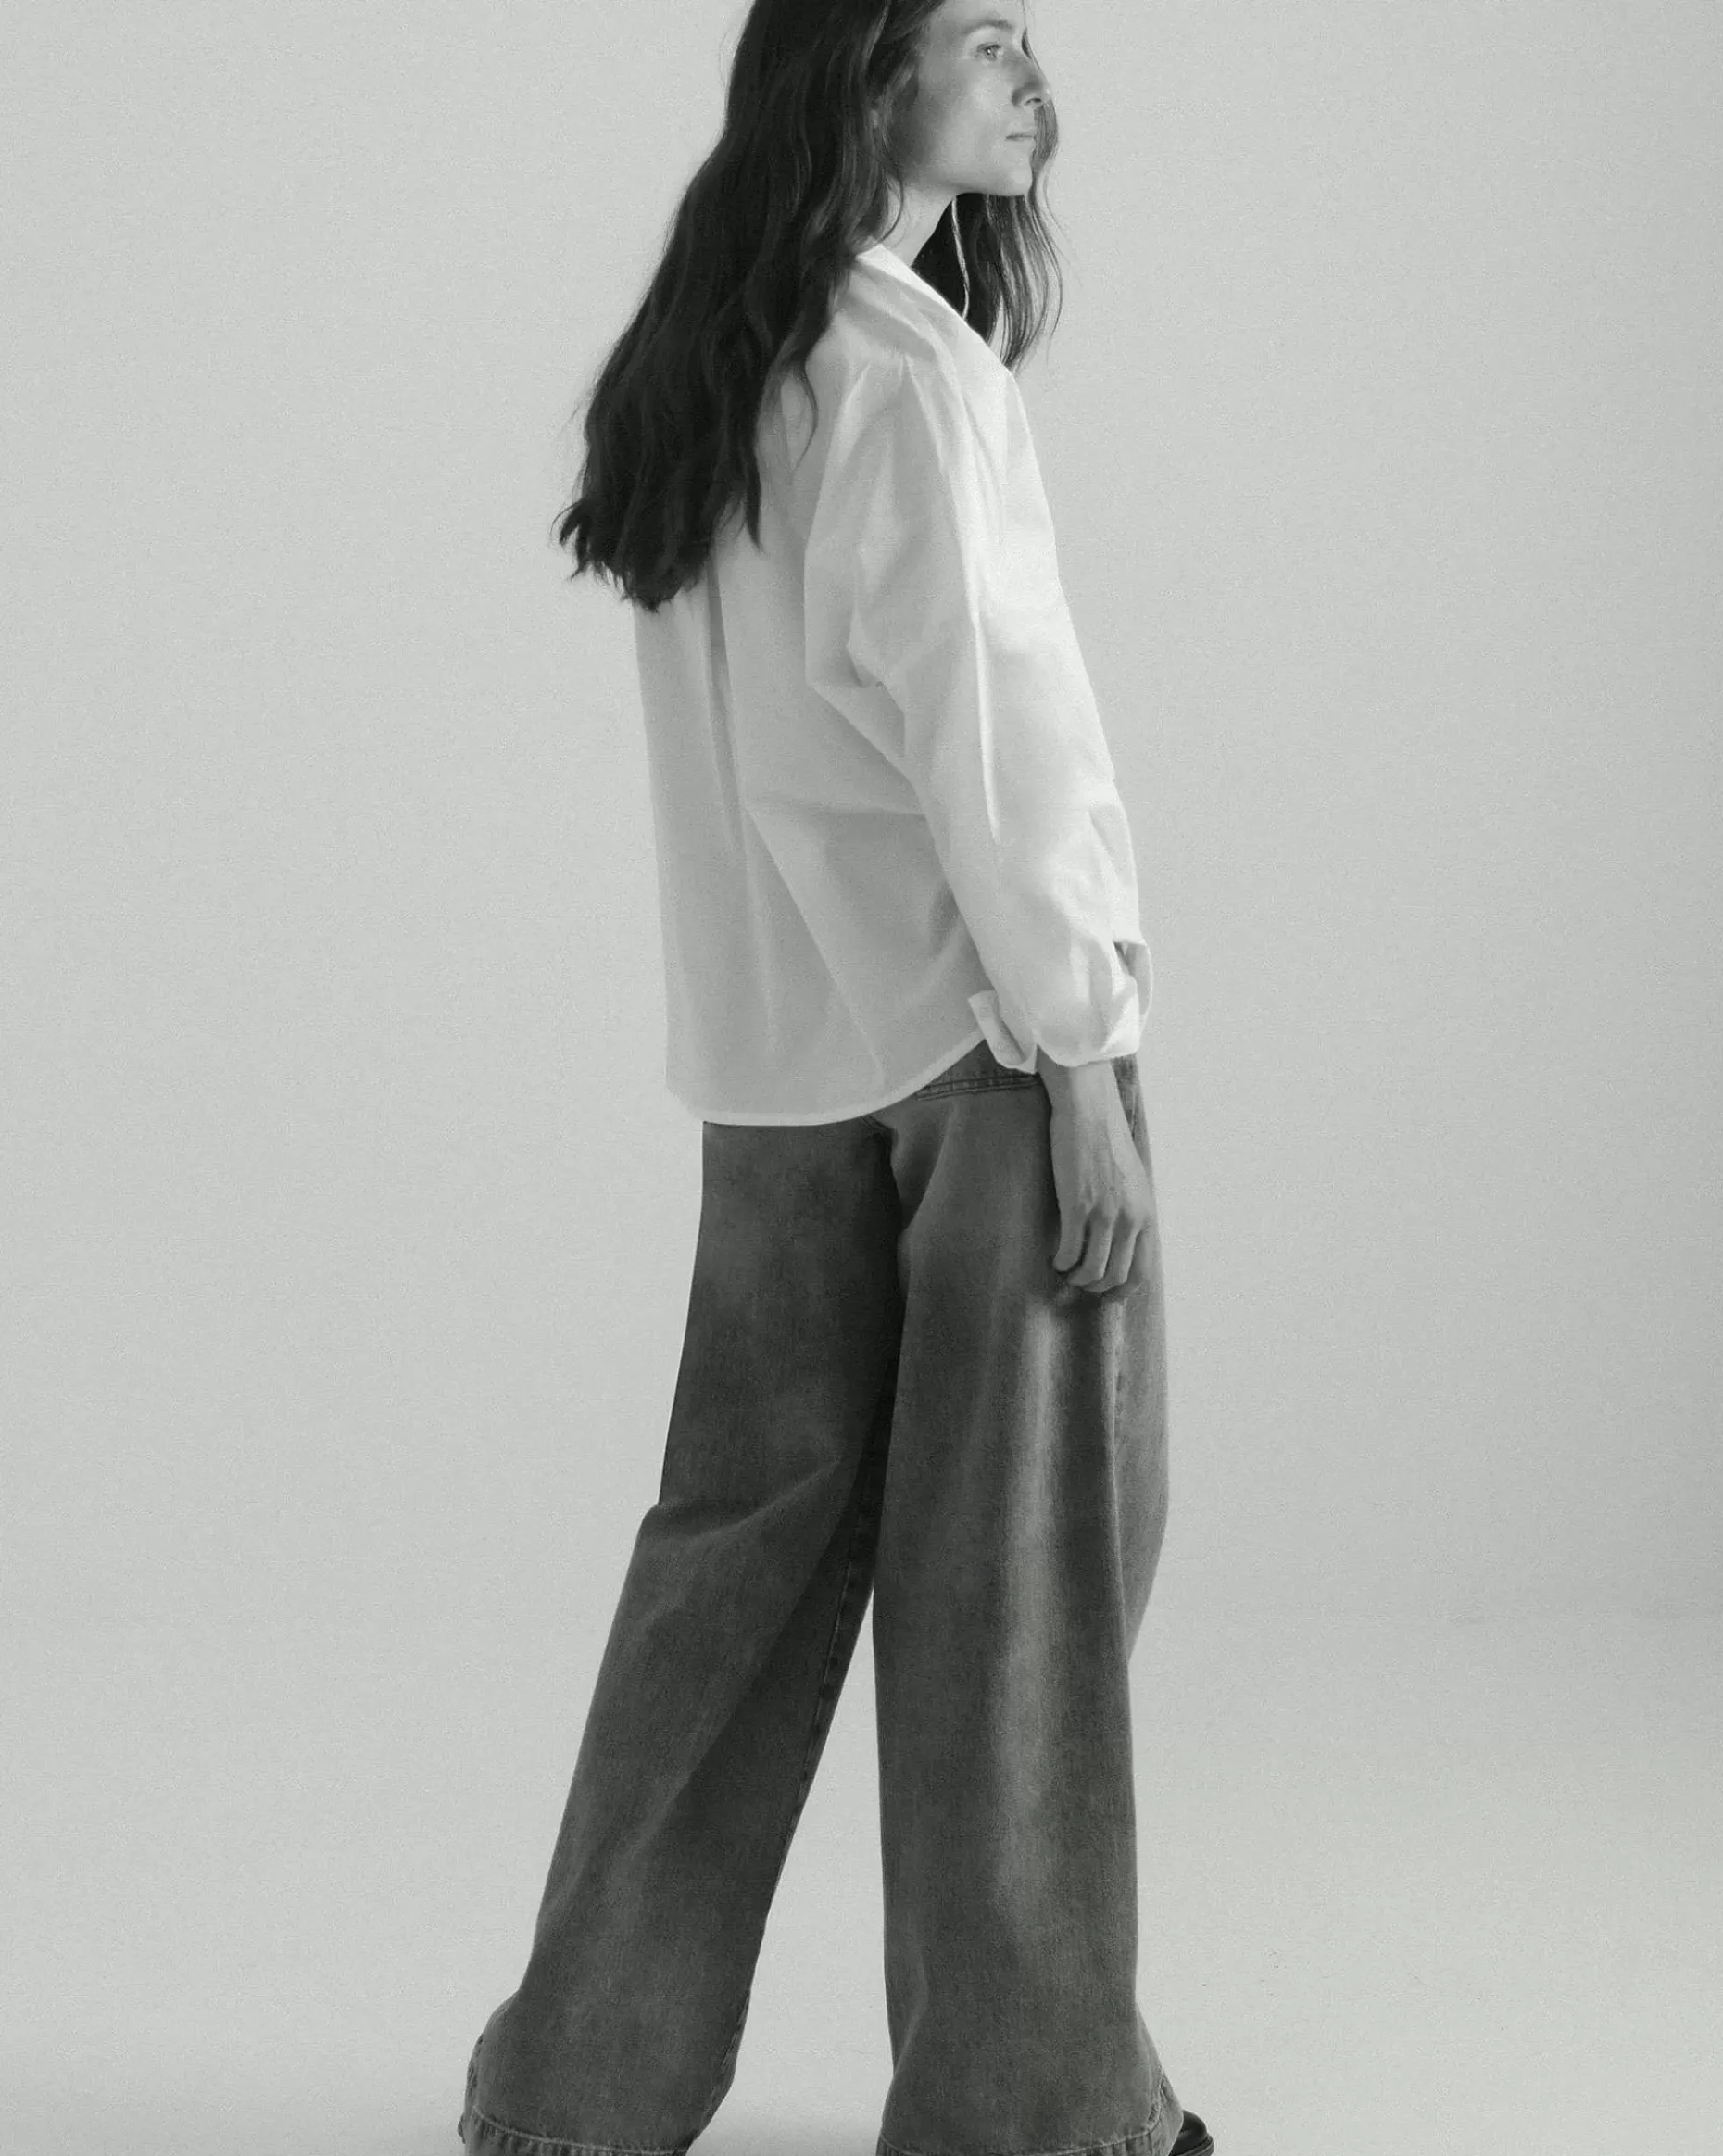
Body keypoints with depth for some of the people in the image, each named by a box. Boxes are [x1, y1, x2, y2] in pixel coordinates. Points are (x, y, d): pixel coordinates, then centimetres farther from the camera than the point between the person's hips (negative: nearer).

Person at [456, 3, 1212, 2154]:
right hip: (968, 1033, -7)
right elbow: (971, 723, -16)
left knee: (747, 1539, 11)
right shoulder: (908, 365, -13)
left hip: (775, 1051, 8)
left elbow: (783, 719, 10)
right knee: (1015, 1568, 3)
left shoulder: (701, 367, 11)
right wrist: (1079, 1033, -12)